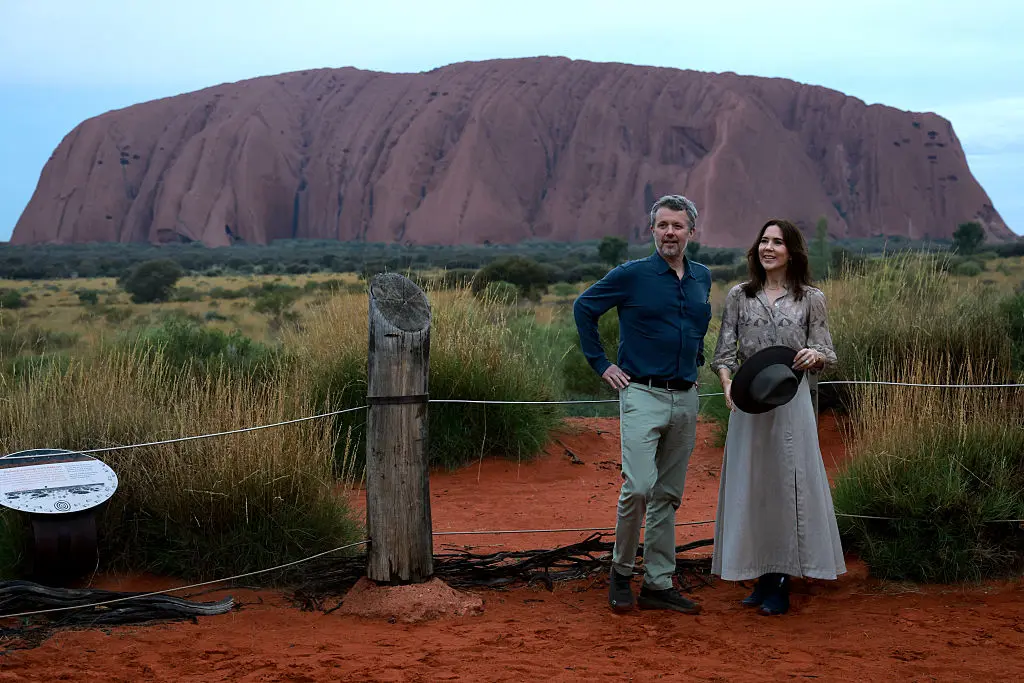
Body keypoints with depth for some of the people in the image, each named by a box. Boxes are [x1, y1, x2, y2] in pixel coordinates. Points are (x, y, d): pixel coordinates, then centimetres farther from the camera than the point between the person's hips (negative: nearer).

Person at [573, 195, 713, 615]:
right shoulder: (631, 276, -5)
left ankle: (658, 585, 15)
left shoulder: (702, 278, 11)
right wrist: (601, 364, 0)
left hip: (686, 399, 5)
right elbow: (583, 308, 3)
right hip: (643, 395, -5)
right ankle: (620, 572, 4)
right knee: (638, 487, -16)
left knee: (668, 495, 8)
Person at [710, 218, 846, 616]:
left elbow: (827, 355, 4)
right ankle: (763, 579, 17)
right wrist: (728, 384, -15)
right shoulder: (739, 296, 7)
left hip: (791, 402, -2)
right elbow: (724, 352, 3)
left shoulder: (810, 299, 3)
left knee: (788, 482, -1)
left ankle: (780, 586, 9)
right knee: (751, 484, 5)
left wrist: (815, 356, -19)